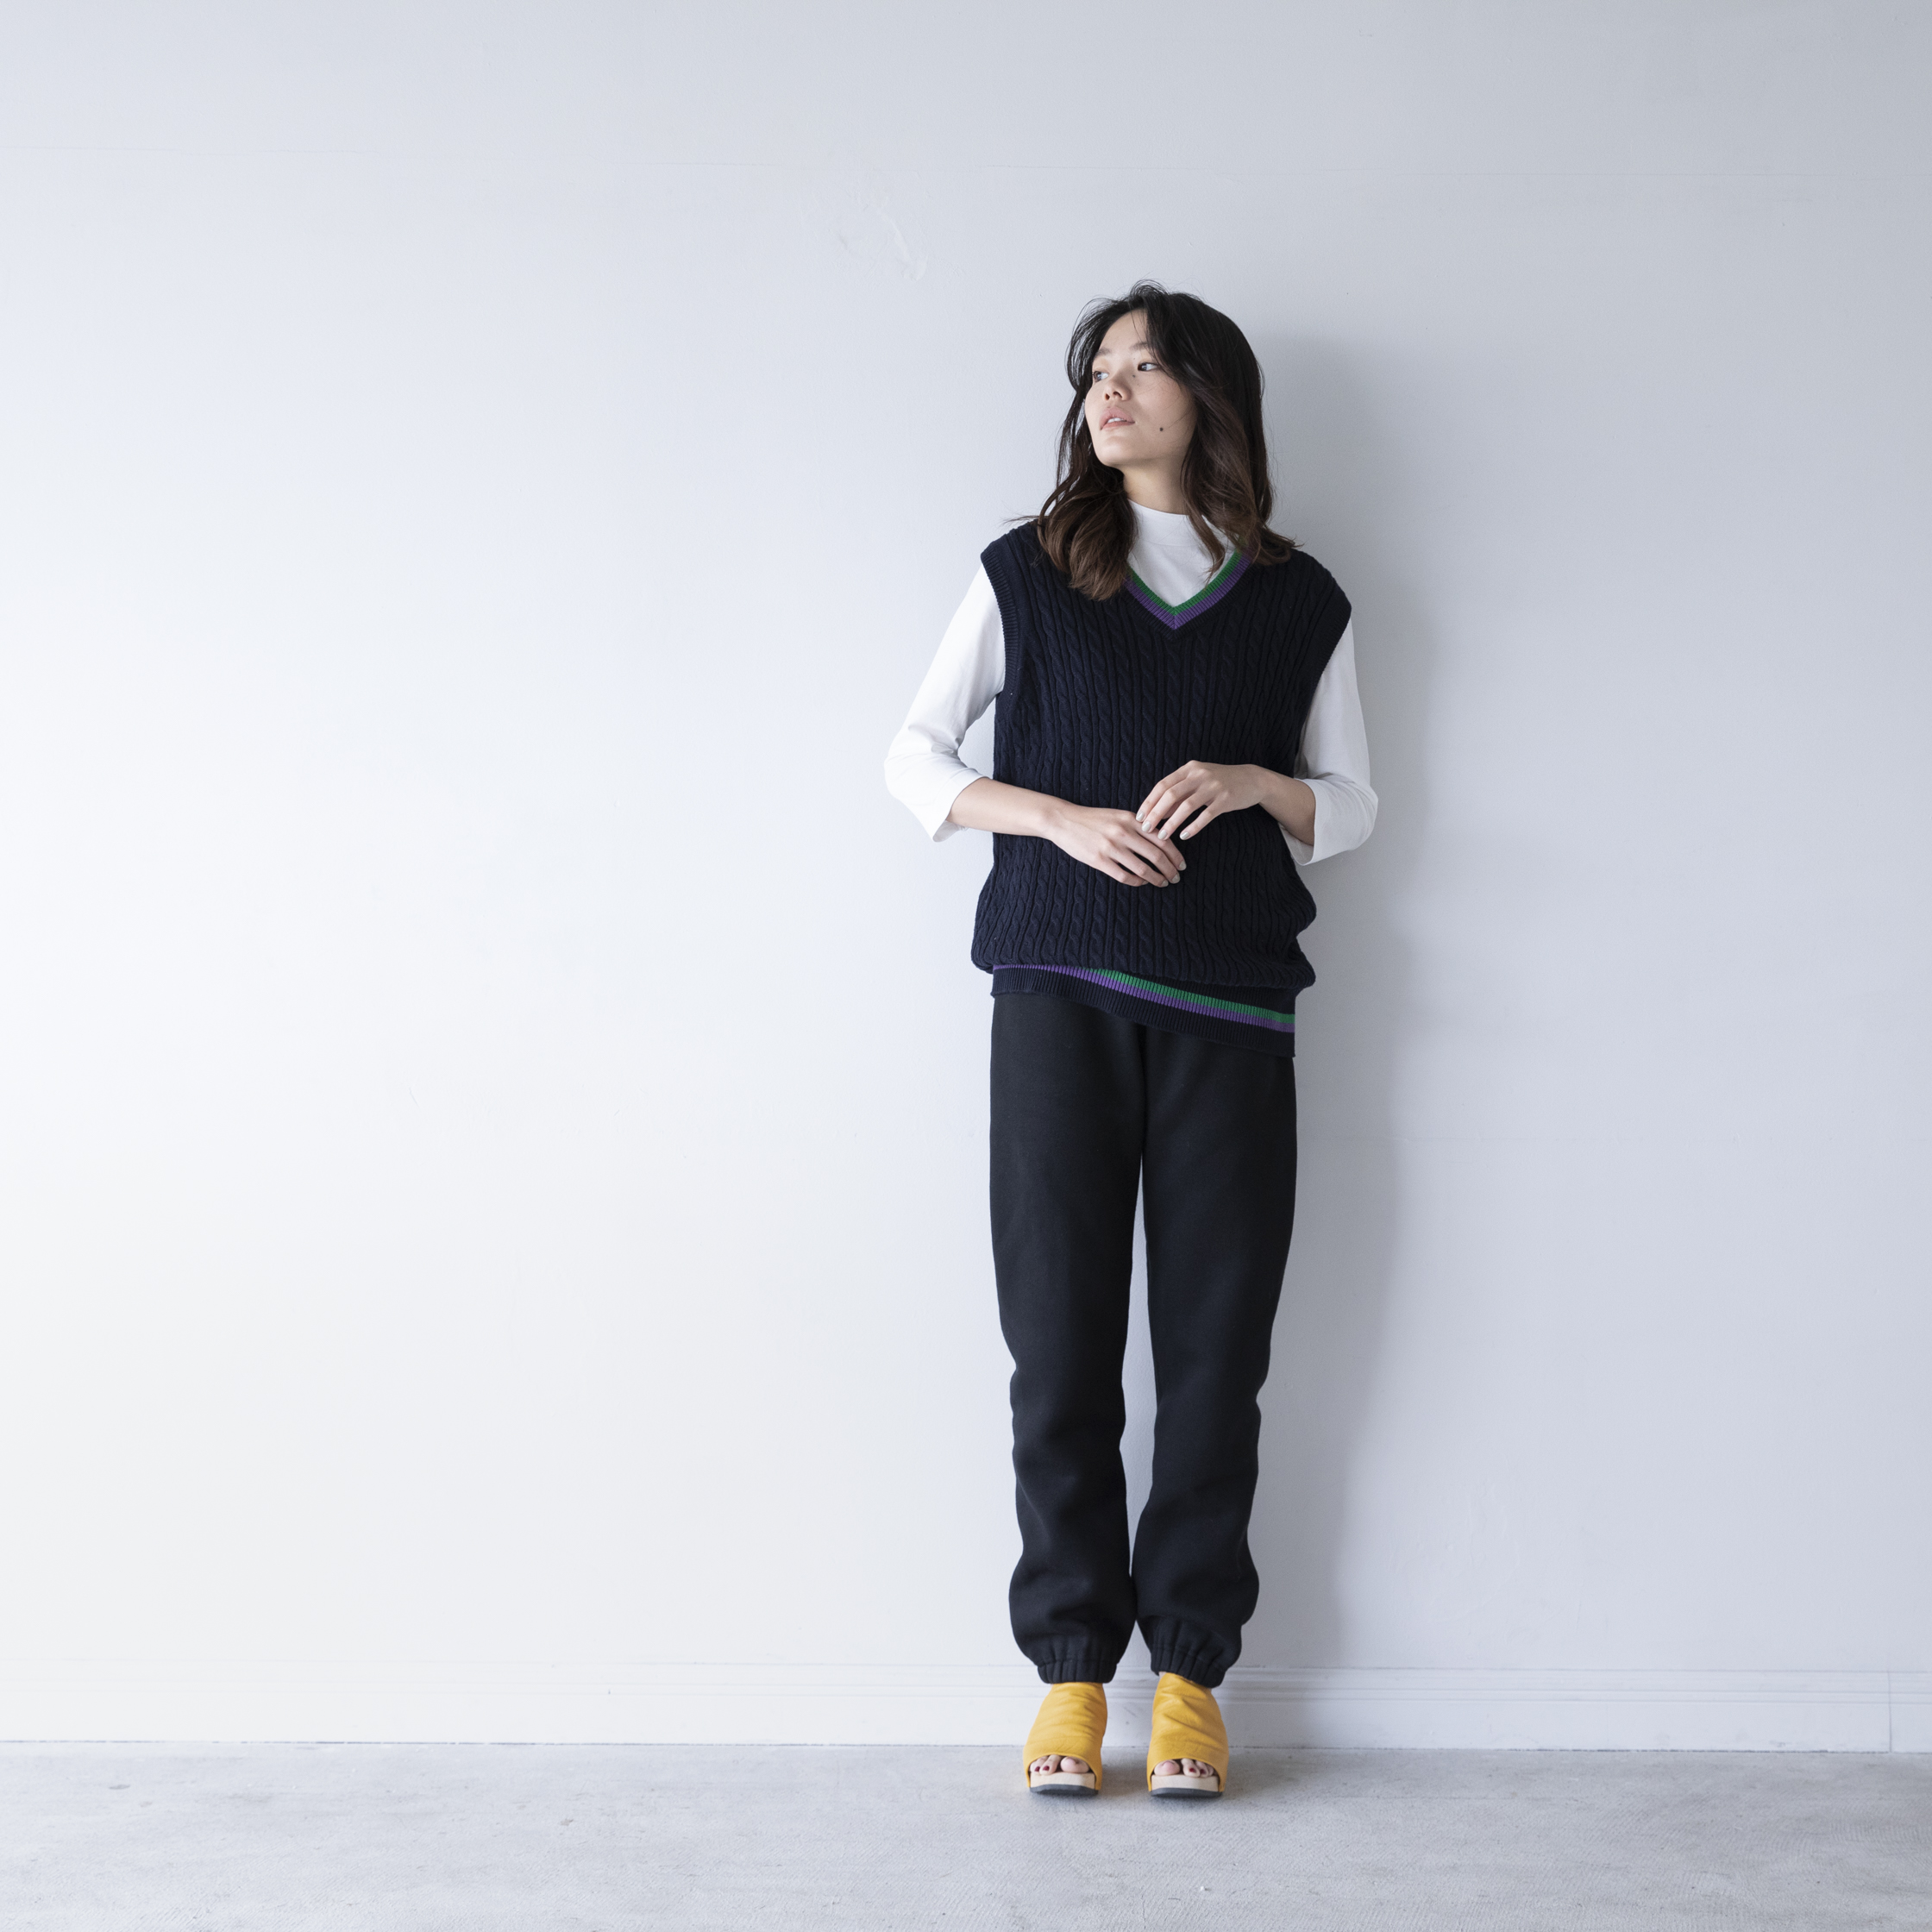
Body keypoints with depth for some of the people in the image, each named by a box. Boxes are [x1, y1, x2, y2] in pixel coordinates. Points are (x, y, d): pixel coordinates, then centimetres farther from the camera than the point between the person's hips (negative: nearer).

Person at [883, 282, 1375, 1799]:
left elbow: (1354, 805, 15)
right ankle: (1071, 1669, 8)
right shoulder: (1028, 577, 9)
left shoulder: (1299, 603, 10)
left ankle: (1191, 1671, 10)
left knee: (1216, 1343, -1)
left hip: (1232, 1005, 1)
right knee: (1062, 1336, -2)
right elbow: (913, 759, 8)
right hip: (1062, 990, 0)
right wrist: (1065, 819, -8)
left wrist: (1251, 783, -7)